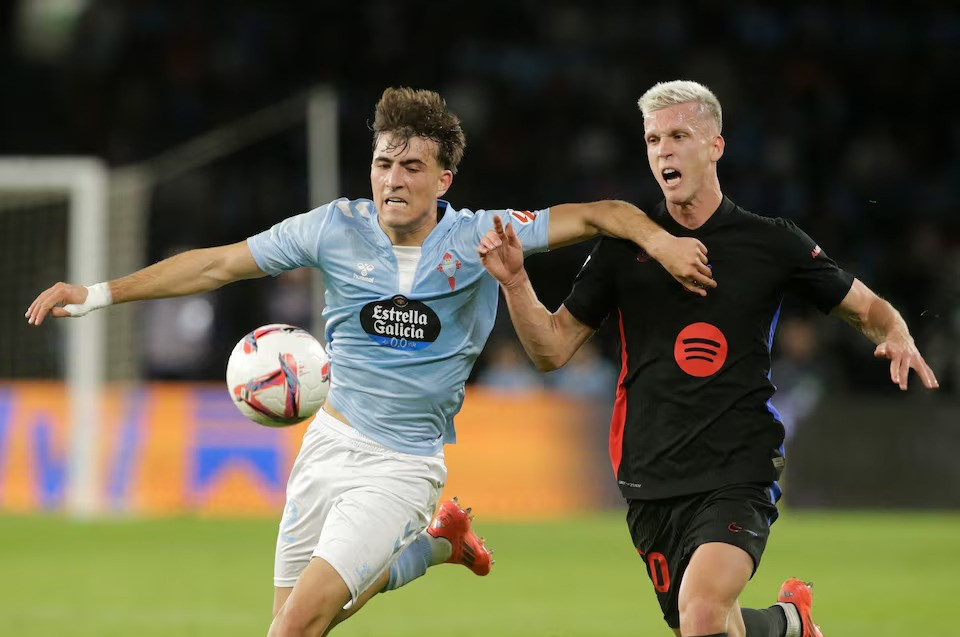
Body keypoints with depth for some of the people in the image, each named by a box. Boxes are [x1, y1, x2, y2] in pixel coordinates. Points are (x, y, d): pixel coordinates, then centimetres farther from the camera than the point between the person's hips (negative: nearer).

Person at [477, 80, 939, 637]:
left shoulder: (773, 243, 2)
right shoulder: (625, 246, 6)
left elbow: (868, 308, 13)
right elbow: (552, 349, 8)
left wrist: (898, 337, -10)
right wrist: (515, 281, -9)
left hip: (739, 474, -4)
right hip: (652, 482, 4)